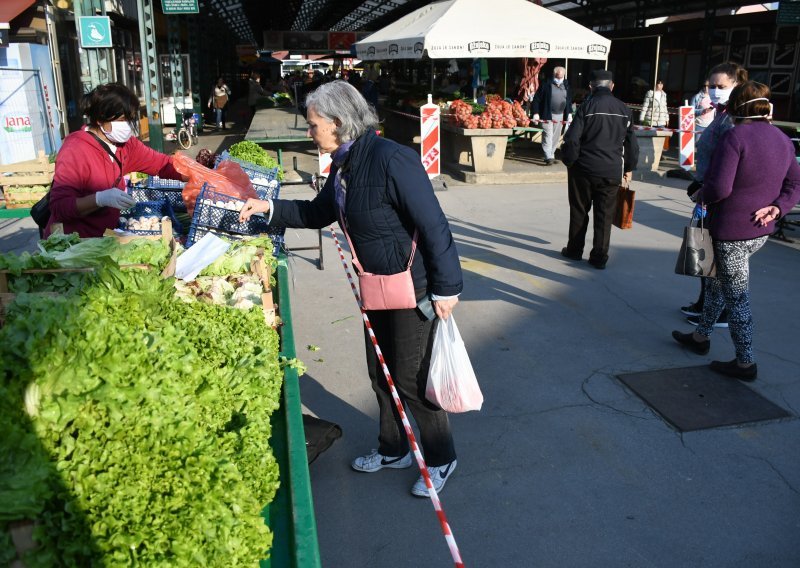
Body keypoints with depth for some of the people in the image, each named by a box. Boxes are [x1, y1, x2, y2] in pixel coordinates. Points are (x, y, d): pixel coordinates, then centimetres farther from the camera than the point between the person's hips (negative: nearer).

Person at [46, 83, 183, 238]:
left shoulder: (125, 143, 1)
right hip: (72, 242, -6)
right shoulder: (75, 151, -18)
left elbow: (163, 164, 8)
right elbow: (59, 207, -22)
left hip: (105, 235, 6)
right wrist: (100, 199, -36)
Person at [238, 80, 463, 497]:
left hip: (414, 287, -9)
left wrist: (446, 287, -21)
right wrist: (269, 209, 12)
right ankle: (393, 450, 41)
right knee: (381, 373, 19)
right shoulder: (344, 165, 5)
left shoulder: (391, 159, -23)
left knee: (411, 379, 3)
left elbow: (433, 225, -23)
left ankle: (441, 460, 27)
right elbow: (317, 213, 21)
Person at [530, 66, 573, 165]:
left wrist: (569, 114, 11)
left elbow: (569, 101, 19)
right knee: (547, 136, -11)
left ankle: (551, 155, 19)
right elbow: (536, 100, -7)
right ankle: (549, 157, -15)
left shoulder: (566, 87, 10)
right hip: (547, 115, -5)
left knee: (556, 137, 9)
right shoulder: (546, 85, -6)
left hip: (560, 116, 6)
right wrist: (536, 113, -13)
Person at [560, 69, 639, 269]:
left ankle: (574, 250, 22)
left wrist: (569, 162, 0)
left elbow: (572, 139, -13)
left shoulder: (587, 106, -8)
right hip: (611, 171, 3)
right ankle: (599, 257, 10)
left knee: (579, 212, 12)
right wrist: (629, 168, 19)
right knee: (605, 215, 8)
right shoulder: (623, 109, 4)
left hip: (584, 168, -2)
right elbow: (631, 142, 9)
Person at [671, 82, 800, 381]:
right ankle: (701, 336, 38)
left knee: (737, 296, 2)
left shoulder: (735, 136, -18)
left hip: (731, 231, -8)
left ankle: (745, 362, 13)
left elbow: (720, 187, -25)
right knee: (717, 282, 24)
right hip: (761, 231, 8)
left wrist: (701, 195, -5)